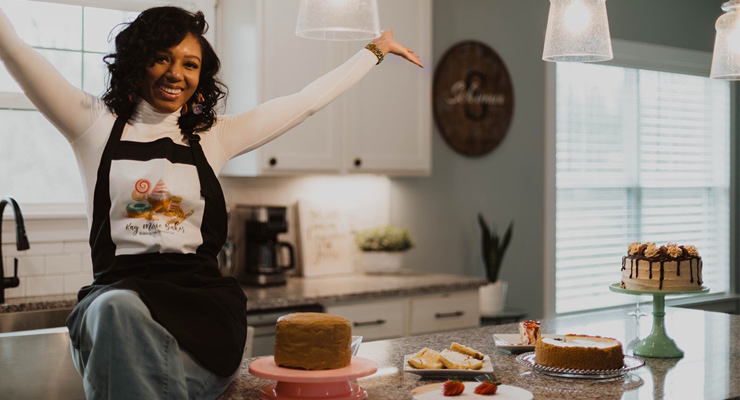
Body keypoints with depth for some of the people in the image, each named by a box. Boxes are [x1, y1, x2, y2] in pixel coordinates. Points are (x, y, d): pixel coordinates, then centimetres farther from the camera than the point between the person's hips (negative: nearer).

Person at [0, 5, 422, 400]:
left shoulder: (215, 137, 16)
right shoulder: (98, 124, 11)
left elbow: (309, 100, 23)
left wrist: (376, 49, 30)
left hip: (203, 296, 0)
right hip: (119, 288, 0)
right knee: (118, 311, -38)